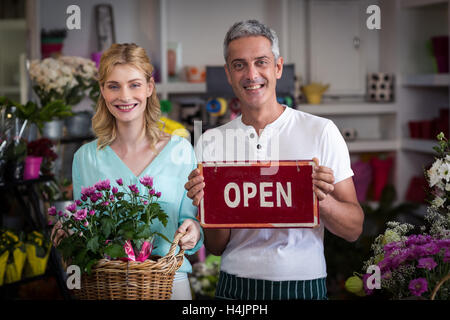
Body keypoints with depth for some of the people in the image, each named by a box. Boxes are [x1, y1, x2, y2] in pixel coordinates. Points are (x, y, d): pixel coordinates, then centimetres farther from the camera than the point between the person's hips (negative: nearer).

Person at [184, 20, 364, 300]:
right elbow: (216, 247, 3)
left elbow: (354, 230, -3)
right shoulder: (211, 142, 1)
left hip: (304, 286, -1)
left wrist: (323, 200, -22)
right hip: (236, 286, 1)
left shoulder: (321, 132, -5)